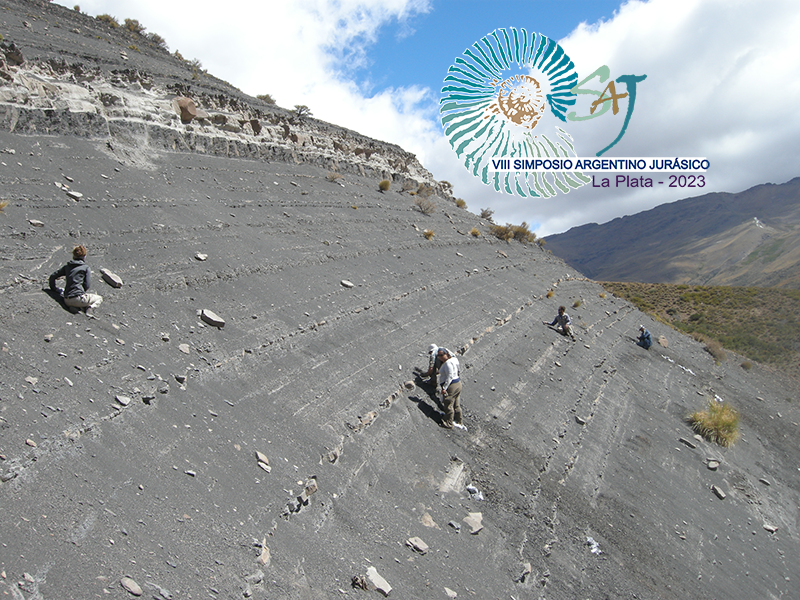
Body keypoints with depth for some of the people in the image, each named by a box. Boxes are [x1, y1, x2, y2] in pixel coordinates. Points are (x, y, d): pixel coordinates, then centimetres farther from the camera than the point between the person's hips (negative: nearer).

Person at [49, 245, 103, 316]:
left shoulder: (67, 266, 14)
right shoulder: (86, 268, -1)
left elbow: (52, 277, 19)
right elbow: (87, 285, -5)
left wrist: (53, 288, 32)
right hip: (77, 298, -6)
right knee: (99, 298, 17)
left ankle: (75, 307, 2)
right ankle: (91, 307, -15)